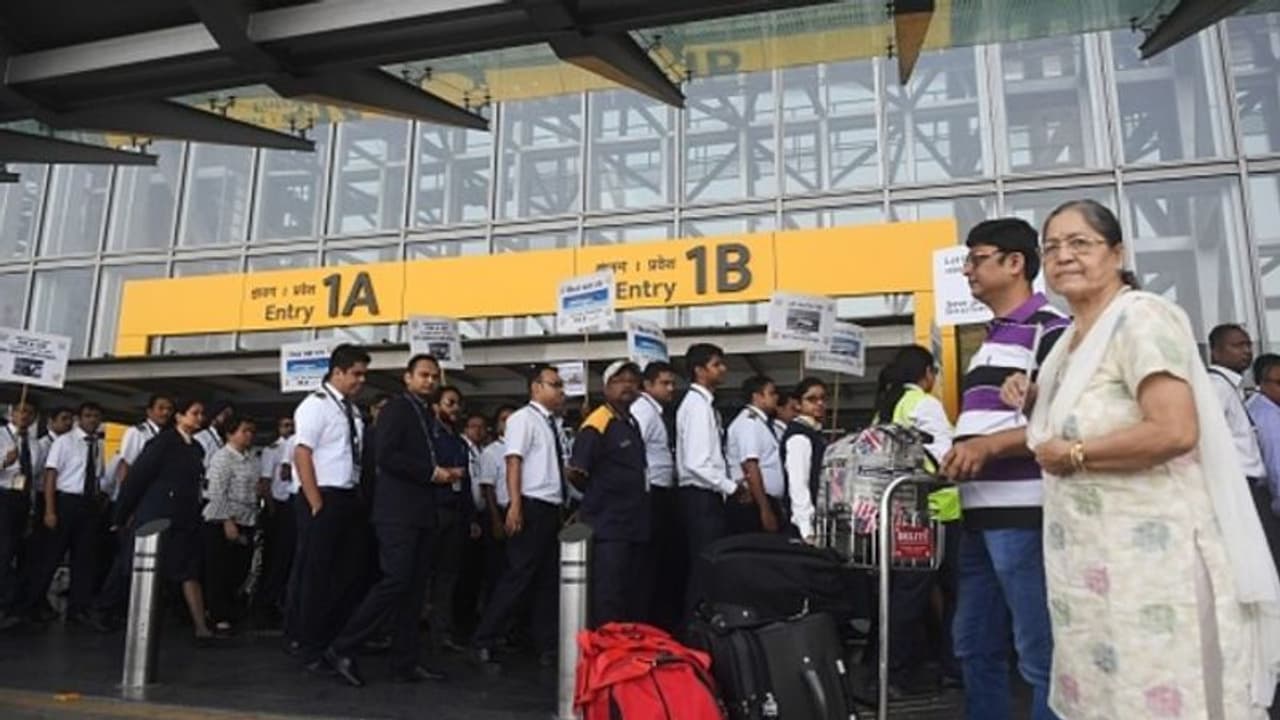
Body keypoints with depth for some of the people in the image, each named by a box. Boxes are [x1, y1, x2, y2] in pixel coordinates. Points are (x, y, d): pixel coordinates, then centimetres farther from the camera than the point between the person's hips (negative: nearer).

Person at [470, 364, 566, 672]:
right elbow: (514, 462, -16)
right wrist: (515, 507, -24)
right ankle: (483, 644, 4)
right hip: (532, 508, -8)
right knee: (518, 577, -6)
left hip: (553, 508, 8)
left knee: (549, 579, 12)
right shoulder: (523, 418, -8)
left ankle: (546, 647, 21)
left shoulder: (553, 424, 16)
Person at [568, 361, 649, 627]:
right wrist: (600, 495, 0)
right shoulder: (596, 425, -12)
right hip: (607, 527, -9)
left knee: (636, 599, 14)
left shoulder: (632, 424, 15)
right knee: (607, 602, -5)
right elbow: (575, 474, -15)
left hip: (635, 525, 9)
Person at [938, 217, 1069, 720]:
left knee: (1040, 653, -2)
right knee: (973, 646, 14)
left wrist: (989, 445, -21)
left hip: (1023, 513, -9)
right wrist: (958, 457, 14)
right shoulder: (994, 337, 21)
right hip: (981, 514, 9)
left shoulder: (1049, 329, -6)